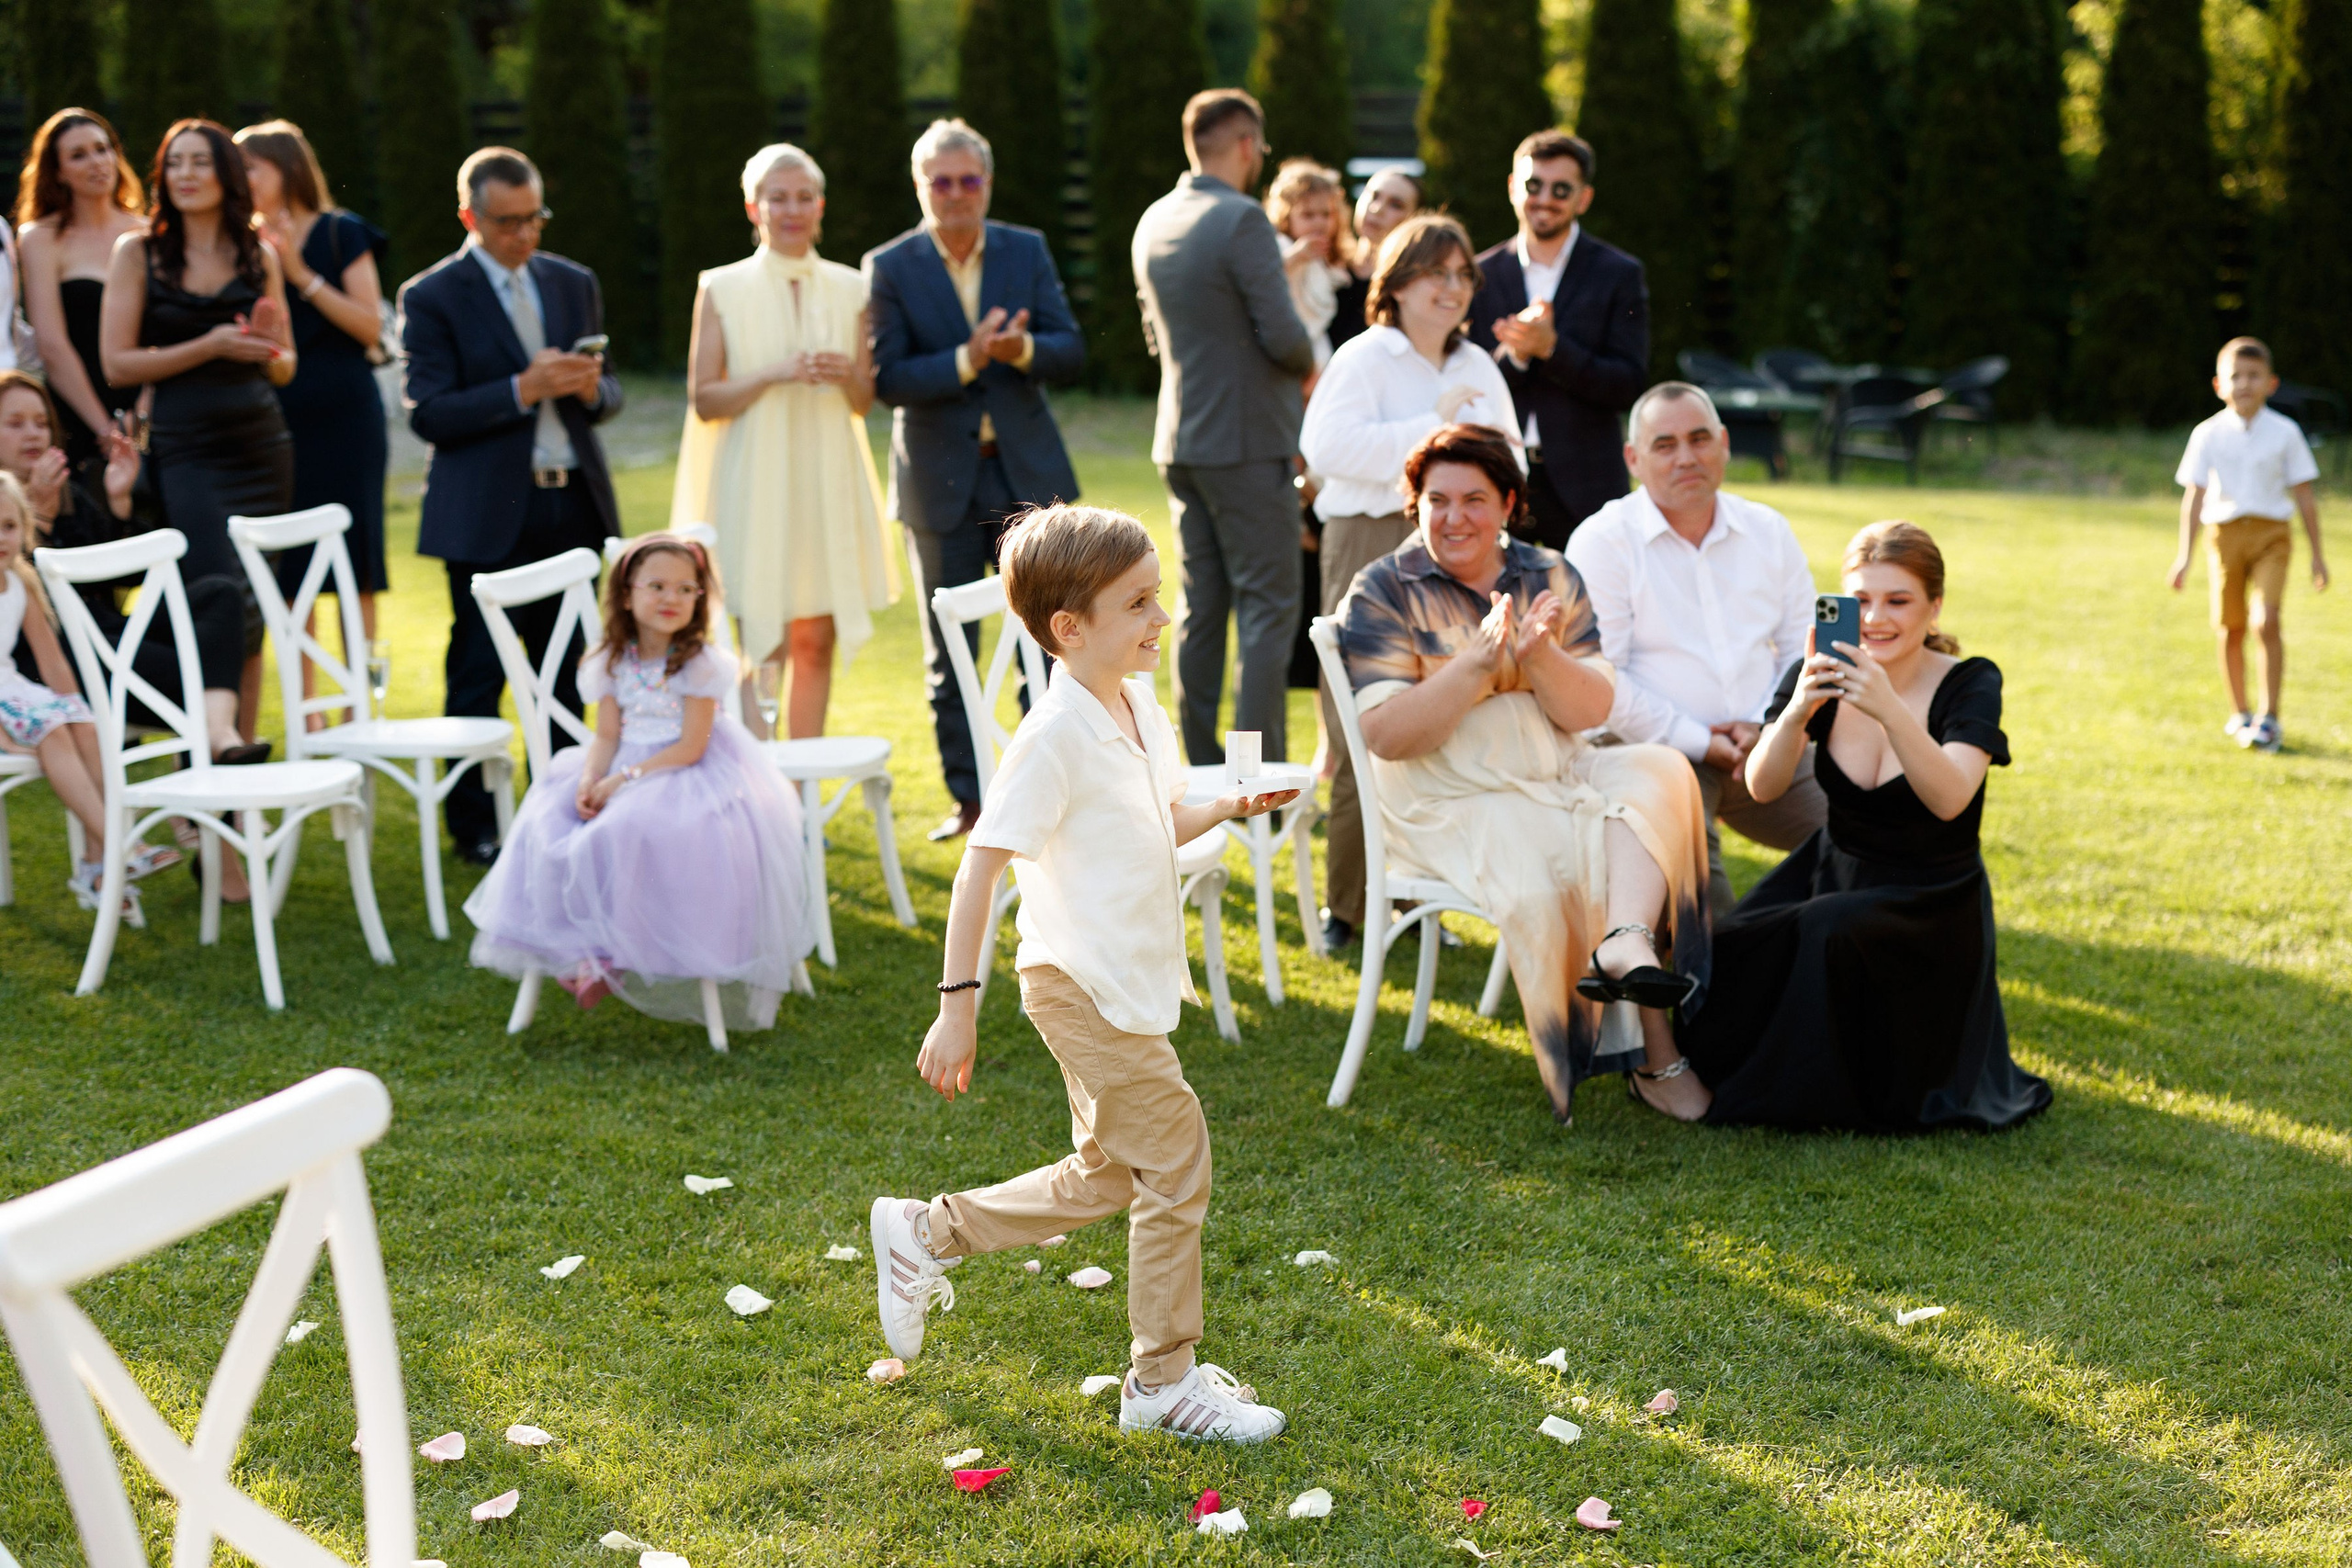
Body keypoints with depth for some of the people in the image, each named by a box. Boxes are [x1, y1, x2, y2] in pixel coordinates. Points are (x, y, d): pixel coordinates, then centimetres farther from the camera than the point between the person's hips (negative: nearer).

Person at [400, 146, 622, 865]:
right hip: (488, 515, -4)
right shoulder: (432, 297, -3)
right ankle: (474, 826, 12)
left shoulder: (574, 283, 13)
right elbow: (428, 414, -10)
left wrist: (591, 387, -7)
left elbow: (608, 395, 17)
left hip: (574, 504, 4)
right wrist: (522, 390, -19)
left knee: (566, 673, 7)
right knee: (477, 677, 1)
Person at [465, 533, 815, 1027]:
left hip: (688, 776, -6)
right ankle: (582, 952, -6)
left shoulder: (698, 663, -12)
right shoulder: (614, 662, 4)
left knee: (633, 834, -31)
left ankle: (612, 958, -14)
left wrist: (625, 779, -20)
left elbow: (690, 747, -16)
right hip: (625, 772, 6)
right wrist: (590, 780, -16)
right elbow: (607, 736, 4)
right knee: (550, 825, -12)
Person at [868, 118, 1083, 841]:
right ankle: (968, 798, 16)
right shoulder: (890, 267, -3)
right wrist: (968, 360, -24)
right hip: (941, 480, -1)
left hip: (1027, 472, 1)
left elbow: (1071, 351, 0)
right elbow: (888, 378, -11)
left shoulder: (1027, 251, 4)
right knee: (948, 653, 6)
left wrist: (1023, 349, -21)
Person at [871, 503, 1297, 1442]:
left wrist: (1231, 805, 3)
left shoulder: (1141, 708, 5)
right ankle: (1163, 1382, 12)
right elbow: (980, 866, -20)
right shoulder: (1056, 736, -21)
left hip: (1131, 981, 9)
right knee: (1175, 1160, -3)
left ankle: (925, 1235, 33)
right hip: (1082, 985, -9)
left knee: (1108, 1176, 18)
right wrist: (957, 1007, -21)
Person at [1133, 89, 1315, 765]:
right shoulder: (1242, 221, -16)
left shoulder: (1153, 222, 9)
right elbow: (1284, 337, -19)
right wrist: (1308, 361, 2)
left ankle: (1203, 773, 15)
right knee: (1268, 610, -3)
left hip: (1179, 438, 8)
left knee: (1200, 610, 11)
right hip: (1247, 442, -8)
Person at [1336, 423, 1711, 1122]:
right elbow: (1384, 736, -14)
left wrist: (1540, 653, -21)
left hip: (1558, 778, 4)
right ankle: (1650, 1050, -28)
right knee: (1542, 874, -32)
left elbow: (1592, 711, 0)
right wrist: (1475, 664, -25)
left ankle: (1626, 943, -46)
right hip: (1451, 803, -4)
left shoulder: (1550, 578, 9)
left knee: (1657, 771, -24)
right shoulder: (1382, 592, -3)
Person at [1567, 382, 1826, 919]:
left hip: (1764, 749, 5)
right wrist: (1698, 743, -12)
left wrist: (1766, 725, -5)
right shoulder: (1601, 541, -2)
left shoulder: (1769, 532, 15)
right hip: (1653, 752, -5)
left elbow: (1803, 650, 15)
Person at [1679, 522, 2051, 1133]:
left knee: (1833, 933, -34)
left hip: (1931, 905, -3)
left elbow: (1949, 800, -30)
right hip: (1833, 876, 3)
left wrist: (1889, 710, -45)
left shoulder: (1971, 683, -12)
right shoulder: (1820, 675, -4)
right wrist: (1796, 712, -37)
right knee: (1731, 964, -26)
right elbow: (1763, 786, -18)